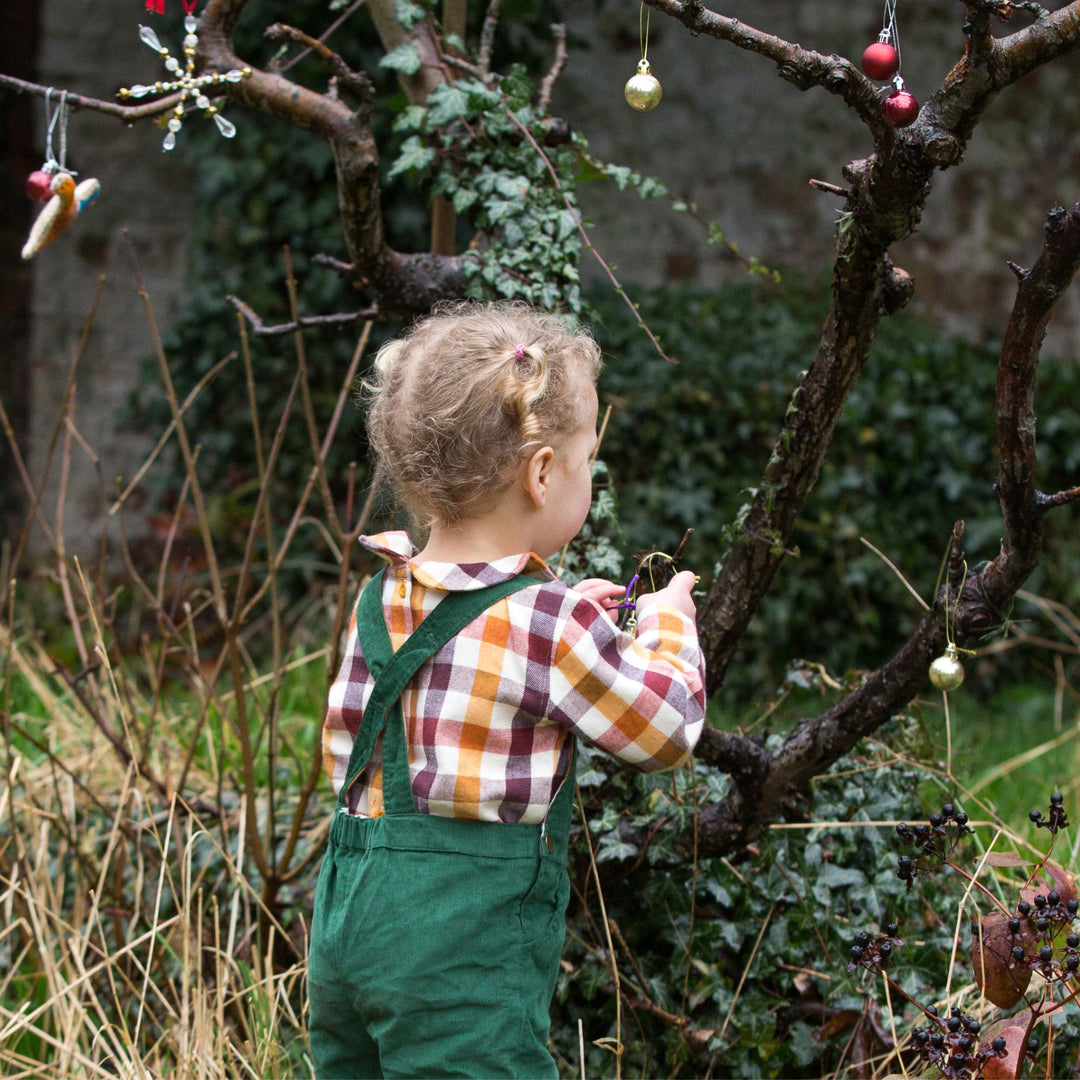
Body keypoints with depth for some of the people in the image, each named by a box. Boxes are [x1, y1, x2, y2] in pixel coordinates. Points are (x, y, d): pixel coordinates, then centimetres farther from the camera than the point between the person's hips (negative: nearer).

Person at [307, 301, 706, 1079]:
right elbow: (667, 728, -3)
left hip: (346, 925, 7)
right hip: (464, 954, -7)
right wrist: (668, 621, 17)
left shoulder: (382, 602, 7)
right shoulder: (548, 623, -13)